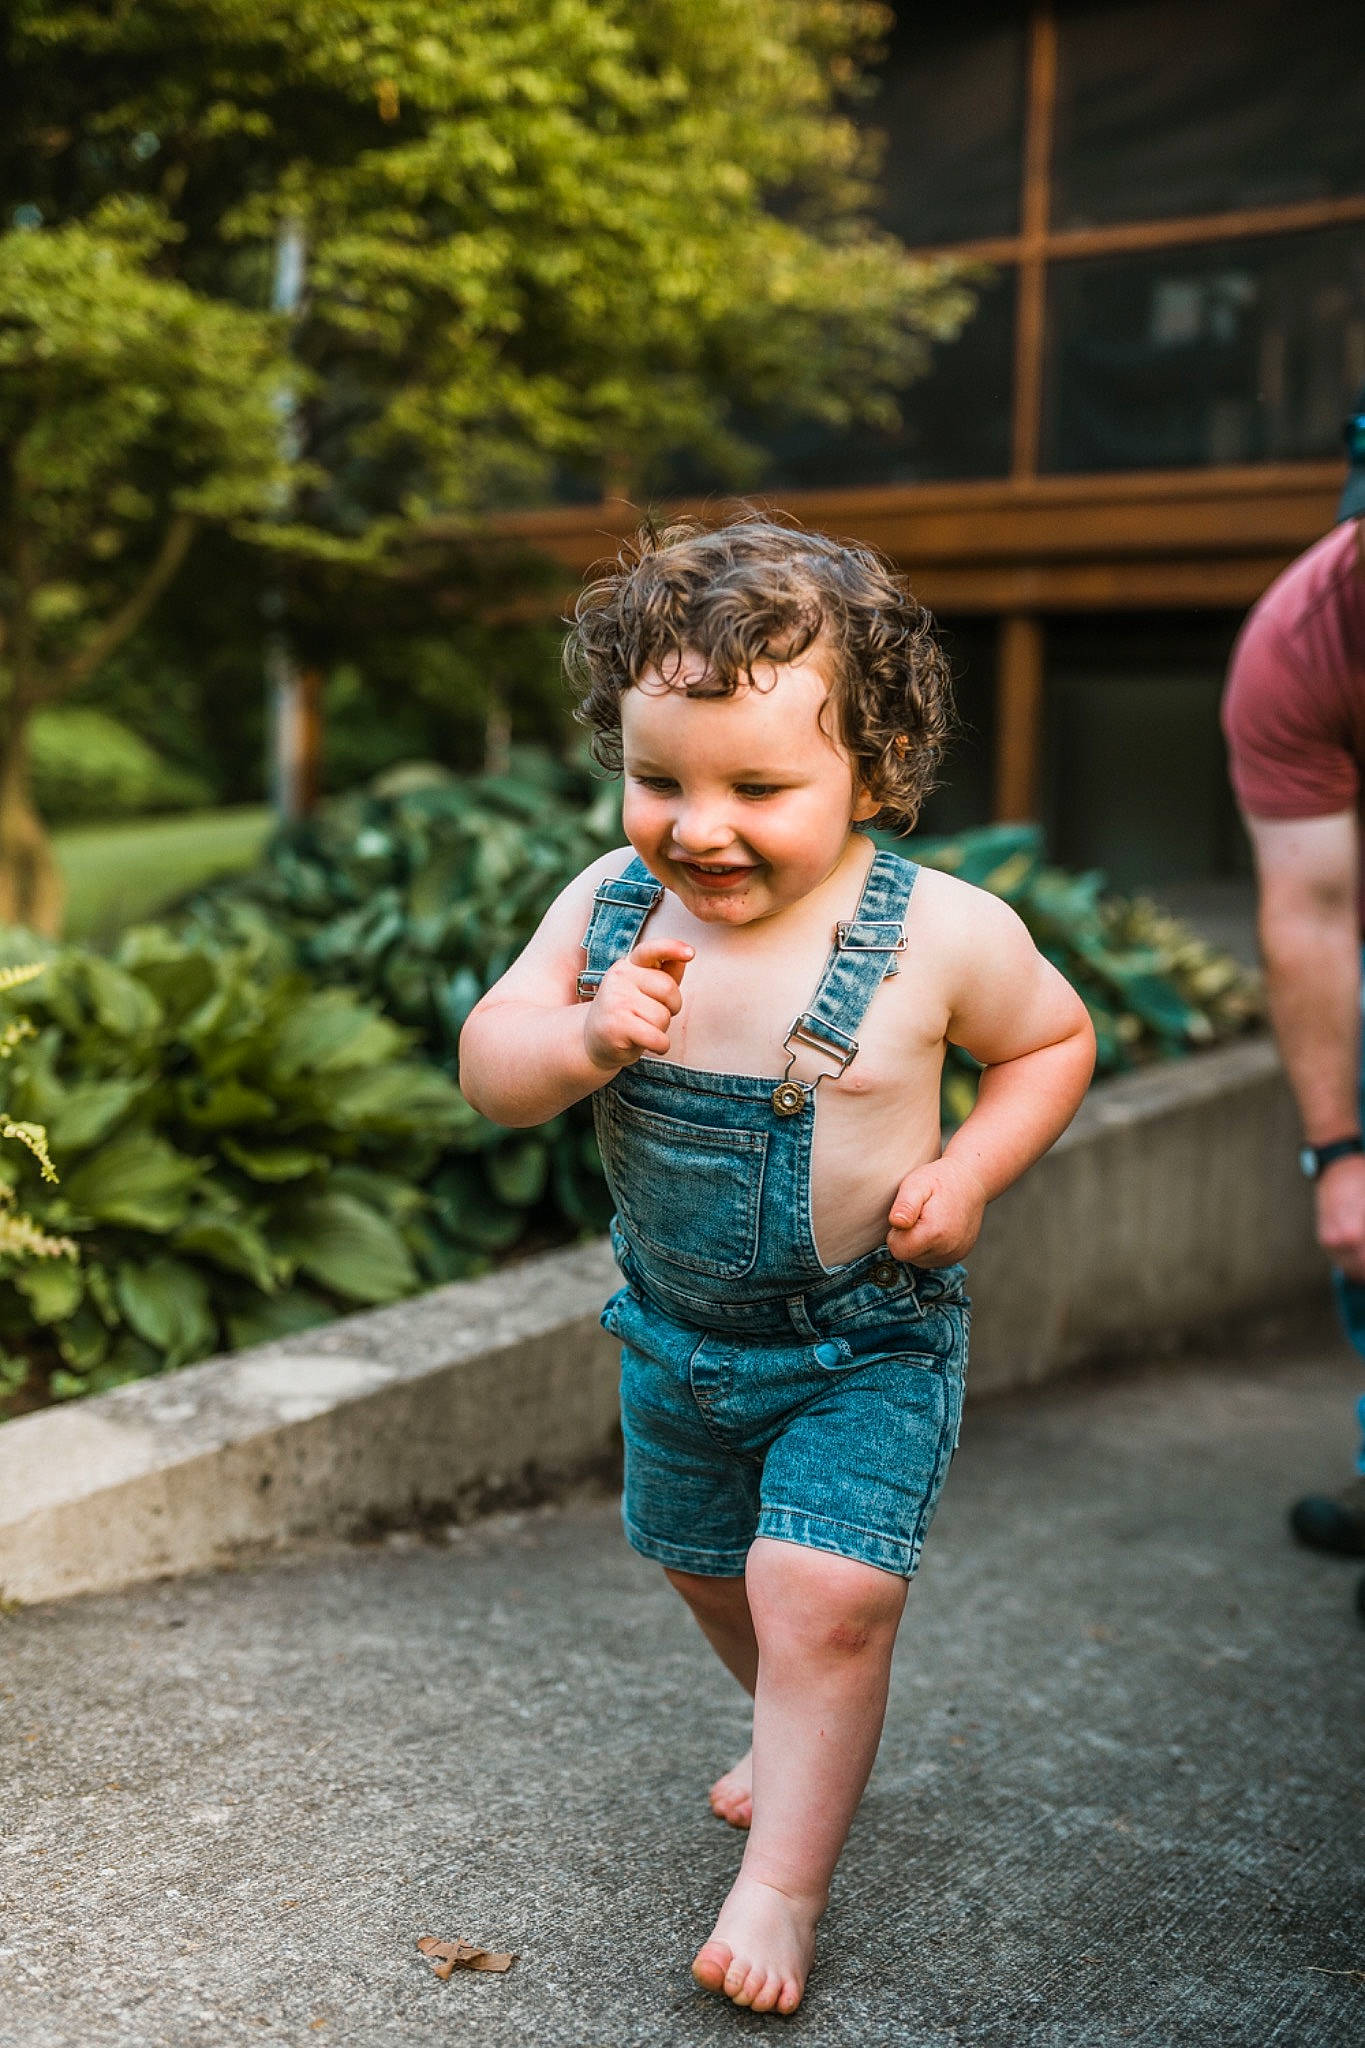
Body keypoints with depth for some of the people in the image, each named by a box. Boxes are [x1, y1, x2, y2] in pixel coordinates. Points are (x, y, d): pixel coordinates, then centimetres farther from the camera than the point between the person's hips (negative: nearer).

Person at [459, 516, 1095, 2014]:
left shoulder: (940, 932, -20)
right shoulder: (608, 906, -13)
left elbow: (1053, 1042, -3)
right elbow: (489, 1069, -13)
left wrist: (966, 1173, -18)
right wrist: (586, 1037, -34)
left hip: (868, 1342, -4)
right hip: (675, 1330, 5)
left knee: (821, 1595, -16)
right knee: (707, 1569, 24)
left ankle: (783, 1880, 6)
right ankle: (807, 1732, 54)